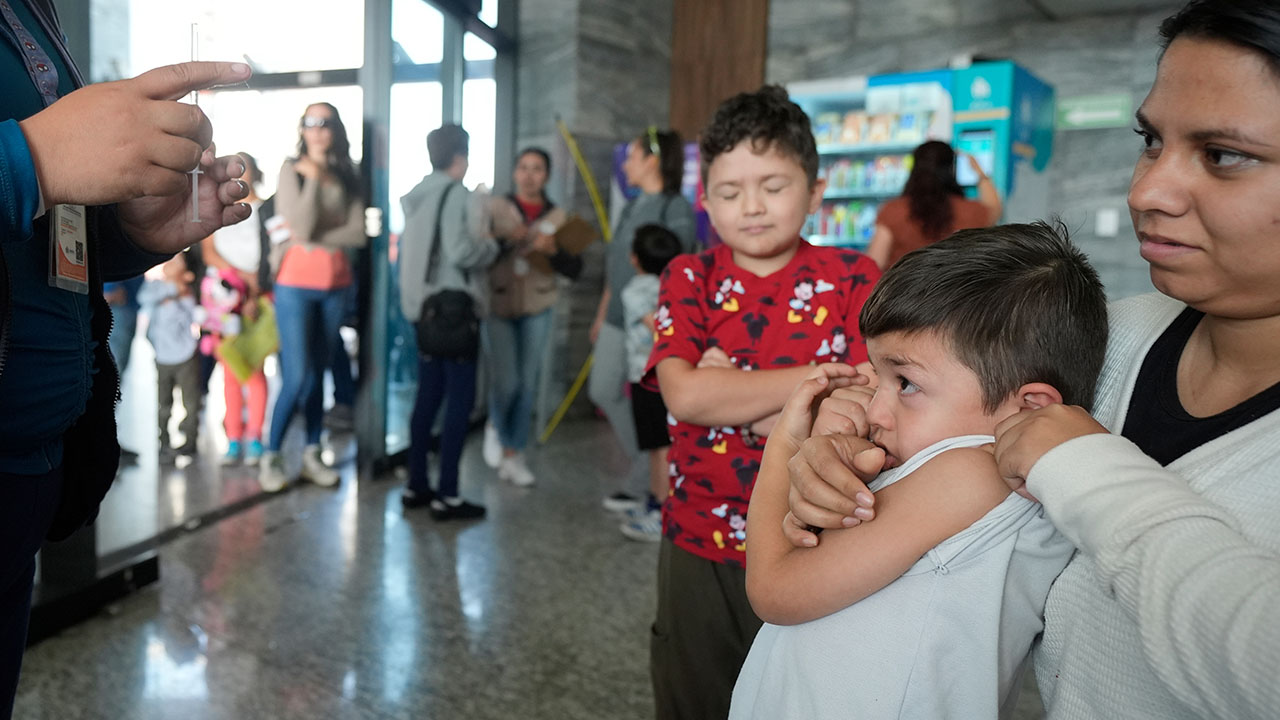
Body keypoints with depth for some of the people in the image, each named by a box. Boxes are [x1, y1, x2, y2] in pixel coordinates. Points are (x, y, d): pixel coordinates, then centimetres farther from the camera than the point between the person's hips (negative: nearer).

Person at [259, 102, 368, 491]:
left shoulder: (347, 177, 8)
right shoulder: (292, 170, -2)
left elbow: (358, 233, -2)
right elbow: (301, 228, -14)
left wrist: (317, 239, -12)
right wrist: (314, 179, -11)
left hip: (336, 284, 4)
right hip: (296, 283, -4)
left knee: (319, 372, 10)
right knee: (297, 377, -7)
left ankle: (312, 455, 19)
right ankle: (271, 456, 8)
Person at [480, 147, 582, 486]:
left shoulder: (557, 217, 4)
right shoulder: (496, 208, -2)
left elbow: (574, 269, 0)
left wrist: (554, 250, -18)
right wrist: (505, 240, -21)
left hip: (536, 310, 2)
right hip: (498, 306, -2)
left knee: (527, 384, 6)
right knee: (505, 382, -6)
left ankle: (513, 454, 21)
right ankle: (496, 426, 27)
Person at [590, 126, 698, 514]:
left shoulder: (676, 209, -11)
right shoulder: (631, 208, 13)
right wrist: (602, 314, 20)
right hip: (617, 318, 9)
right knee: (603, 390, 12)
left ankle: (638, 484, 16)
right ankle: (644, 464, 28)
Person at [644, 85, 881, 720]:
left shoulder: (852, 280, -4)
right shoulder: (689, 279, -1)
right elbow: (684, 395, -18)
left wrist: (730, 393, -18)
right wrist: (823, 376, -20)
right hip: (699, 553, 2)